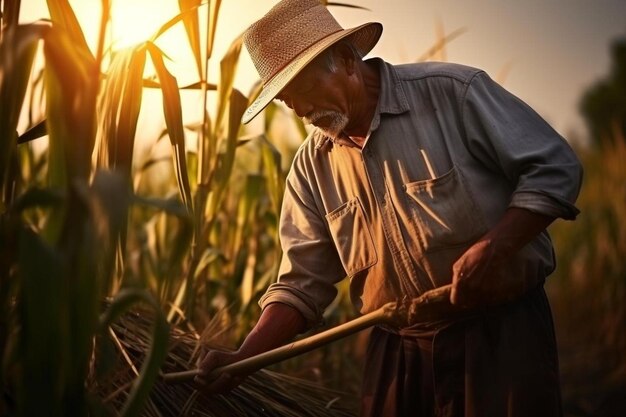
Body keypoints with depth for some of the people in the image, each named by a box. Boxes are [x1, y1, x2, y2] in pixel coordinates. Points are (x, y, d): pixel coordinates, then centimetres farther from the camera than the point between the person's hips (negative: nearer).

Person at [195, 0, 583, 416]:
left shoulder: (450, 92, -11)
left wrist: (493, 248, -22)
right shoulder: (312, 166, 2)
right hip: (398, 351, 4)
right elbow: (302, 283, 3)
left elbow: (555, 168, -10)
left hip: (501, 333, -3)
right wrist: (244, 358, -9)